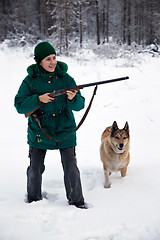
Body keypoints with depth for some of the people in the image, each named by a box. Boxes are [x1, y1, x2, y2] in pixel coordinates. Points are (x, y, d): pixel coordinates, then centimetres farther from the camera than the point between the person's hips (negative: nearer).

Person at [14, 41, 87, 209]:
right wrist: (39, 99, -22)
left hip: (64, 132, 0)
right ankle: (33, 200, 31)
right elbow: (19, 105, -8)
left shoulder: (66, 79, -3)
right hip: (39, 131, 0)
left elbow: (80, 105, -4)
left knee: (71, 168, -2)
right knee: (35, 169, 9)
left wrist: (73, 98, -27)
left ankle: (77, 202, 15)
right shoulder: (30, 81, -4)